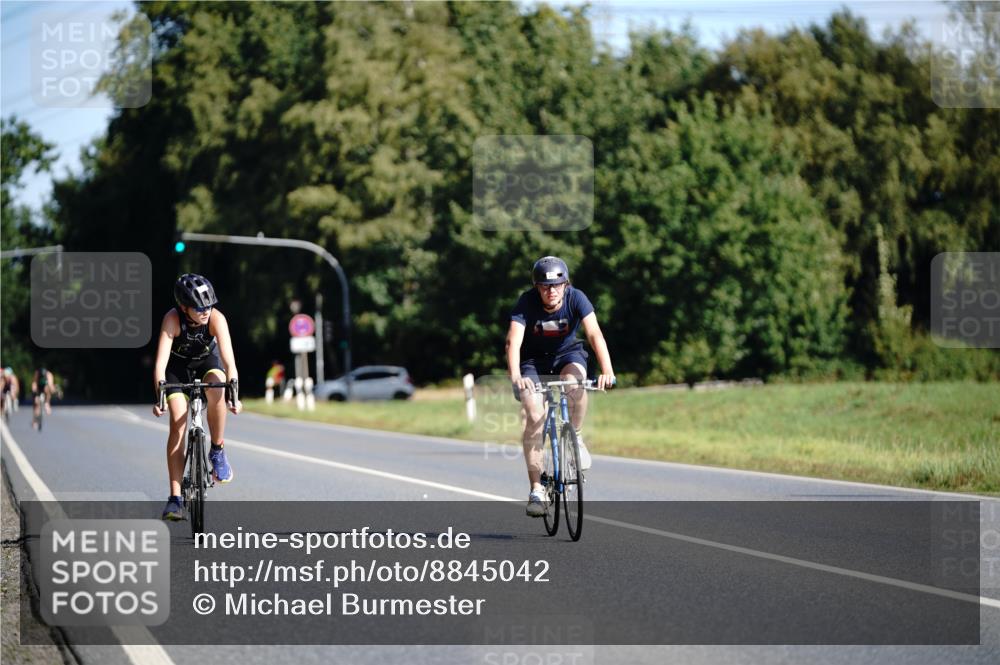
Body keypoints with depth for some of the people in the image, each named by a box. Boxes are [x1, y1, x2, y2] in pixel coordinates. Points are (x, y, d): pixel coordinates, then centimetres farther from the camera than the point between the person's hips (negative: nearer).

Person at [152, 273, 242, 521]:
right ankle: (175, 498, -14)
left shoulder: (216, 318, -31)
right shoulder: (173, 319, -33)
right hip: (178, 365, 0)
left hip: (208, 361, 0)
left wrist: (233, 394, -49)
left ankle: (217, 451, -12)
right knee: (177, 424, -14)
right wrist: (159, 396, -49)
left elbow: (229, 359, -37)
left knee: (216, 390, -34)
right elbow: (161, 361, -38)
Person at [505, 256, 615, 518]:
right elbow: (513, 341, -35)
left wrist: (607, 371, -49)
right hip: (533, 359, 0)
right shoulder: (527, 302, -24)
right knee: (535, 417, -18)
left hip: (567, 353, 0)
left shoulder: (576, 298, -22)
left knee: (574, 381, -35)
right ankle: (536, 489, -10)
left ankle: (576, 437, -8)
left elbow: (594, 334, -34)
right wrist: (515, 375, -53)